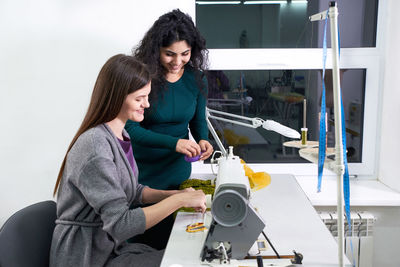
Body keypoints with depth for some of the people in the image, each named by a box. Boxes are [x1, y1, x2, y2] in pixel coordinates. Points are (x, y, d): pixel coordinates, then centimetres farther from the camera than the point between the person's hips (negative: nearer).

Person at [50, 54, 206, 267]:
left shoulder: (120, 134, 4)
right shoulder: (94, 146, -25)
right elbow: (120, 225, -28)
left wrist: (174, 194, 1)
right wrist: (178, 200, -25)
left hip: (111, 245, 8)